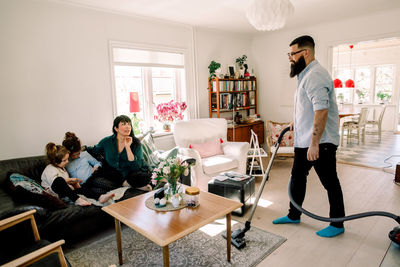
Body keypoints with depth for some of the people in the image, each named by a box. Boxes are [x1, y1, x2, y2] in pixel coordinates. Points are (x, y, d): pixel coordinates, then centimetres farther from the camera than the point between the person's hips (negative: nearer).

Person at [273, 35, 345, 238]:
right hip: (304, 140, 11)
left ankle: (337, 224, 23)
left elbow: (321, 110, -27)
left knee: (330, 183, 5)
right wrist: (297, 122, 20)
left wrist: (314, 143, -28)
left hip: (321, 142, -11)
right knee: (297, 176, 17)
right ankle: (294, 215, 33)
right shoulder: (306, 74, 14)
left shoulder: (315, 75, -19)